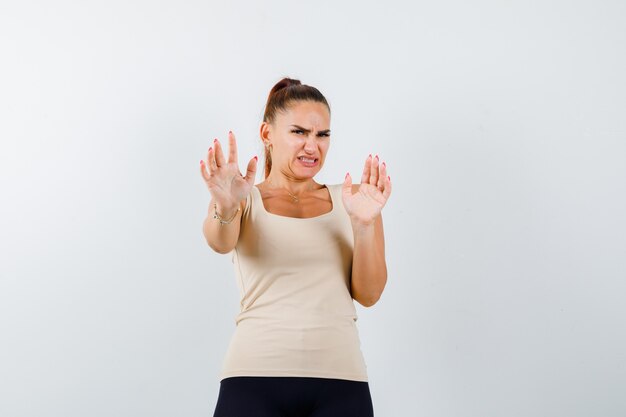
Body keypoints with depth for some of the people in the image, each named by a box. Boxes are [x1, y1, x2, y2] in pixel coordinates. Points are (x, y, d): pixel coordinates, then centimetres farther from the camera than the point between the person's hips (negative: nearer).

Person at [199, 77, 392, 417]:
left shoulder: (350, 200, 9)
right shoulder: (246, 200, 7)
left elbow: (368, 294, 1)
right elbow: (220, 242, -14)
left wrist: (364, 223, -14)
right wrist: (225, 209, -35)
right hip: (255, 376, -1)